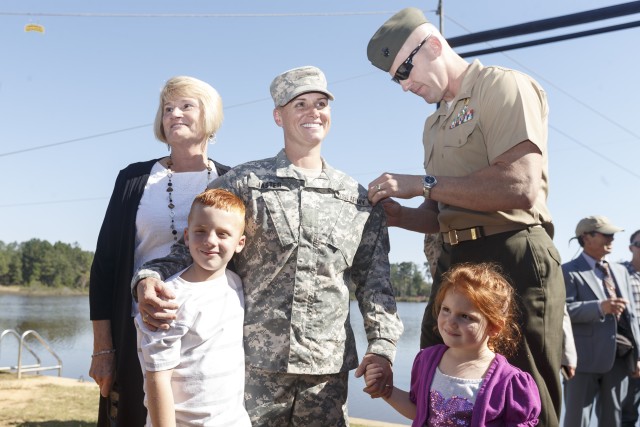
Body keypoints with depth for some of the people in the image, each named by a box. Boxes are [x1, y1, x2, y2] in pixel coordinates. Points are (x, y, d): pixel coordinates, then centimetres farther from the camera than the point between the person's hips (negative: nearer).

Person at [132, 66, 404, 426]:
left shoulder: (359, 200, 10)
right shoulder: (243, 183, 3)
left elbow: (375, 279, 10)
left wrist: (382, 345, -1)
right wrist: (150, 276, -17)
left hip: (328, 367, 2)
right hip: (254, 360, -2)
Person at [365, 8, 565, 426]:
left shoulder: (503, 86, -6)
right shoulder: (435, 124, 20)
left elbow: (522, 187, -20)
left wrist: (424, 183, -15)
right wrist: (400, 215, 0)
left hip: (514, 259, -8)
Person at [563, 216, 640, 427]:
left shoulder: (620, 271, 18)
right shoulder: (569, 272, -3)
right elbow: (563, 310, -15)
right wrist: (599, 307, -27)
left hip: (618, 358, 6)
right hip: (585, 357, -6)